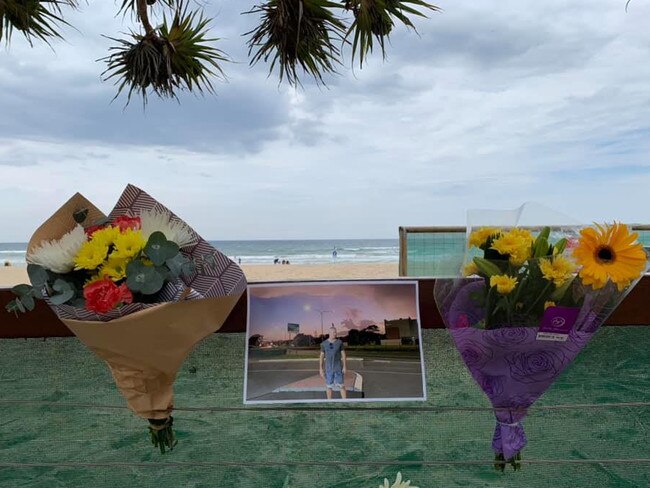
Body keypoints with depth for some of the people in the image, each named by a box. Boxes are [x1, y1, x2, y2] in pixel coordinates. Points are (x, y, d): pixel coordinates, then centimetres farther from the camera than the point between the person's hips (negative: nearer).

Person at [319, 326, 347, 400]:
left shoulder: (340, 342, -1)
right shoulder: (324, 343, -1)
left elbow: (343, 355, 0)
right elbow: (322, 356, 2)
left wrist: (345, 366, -6)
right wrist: (321, 368, -2)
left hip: (338, 367, -1)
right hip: (328, 368, 1)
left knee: (341, 385, -1)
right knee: (328, 386, 7)